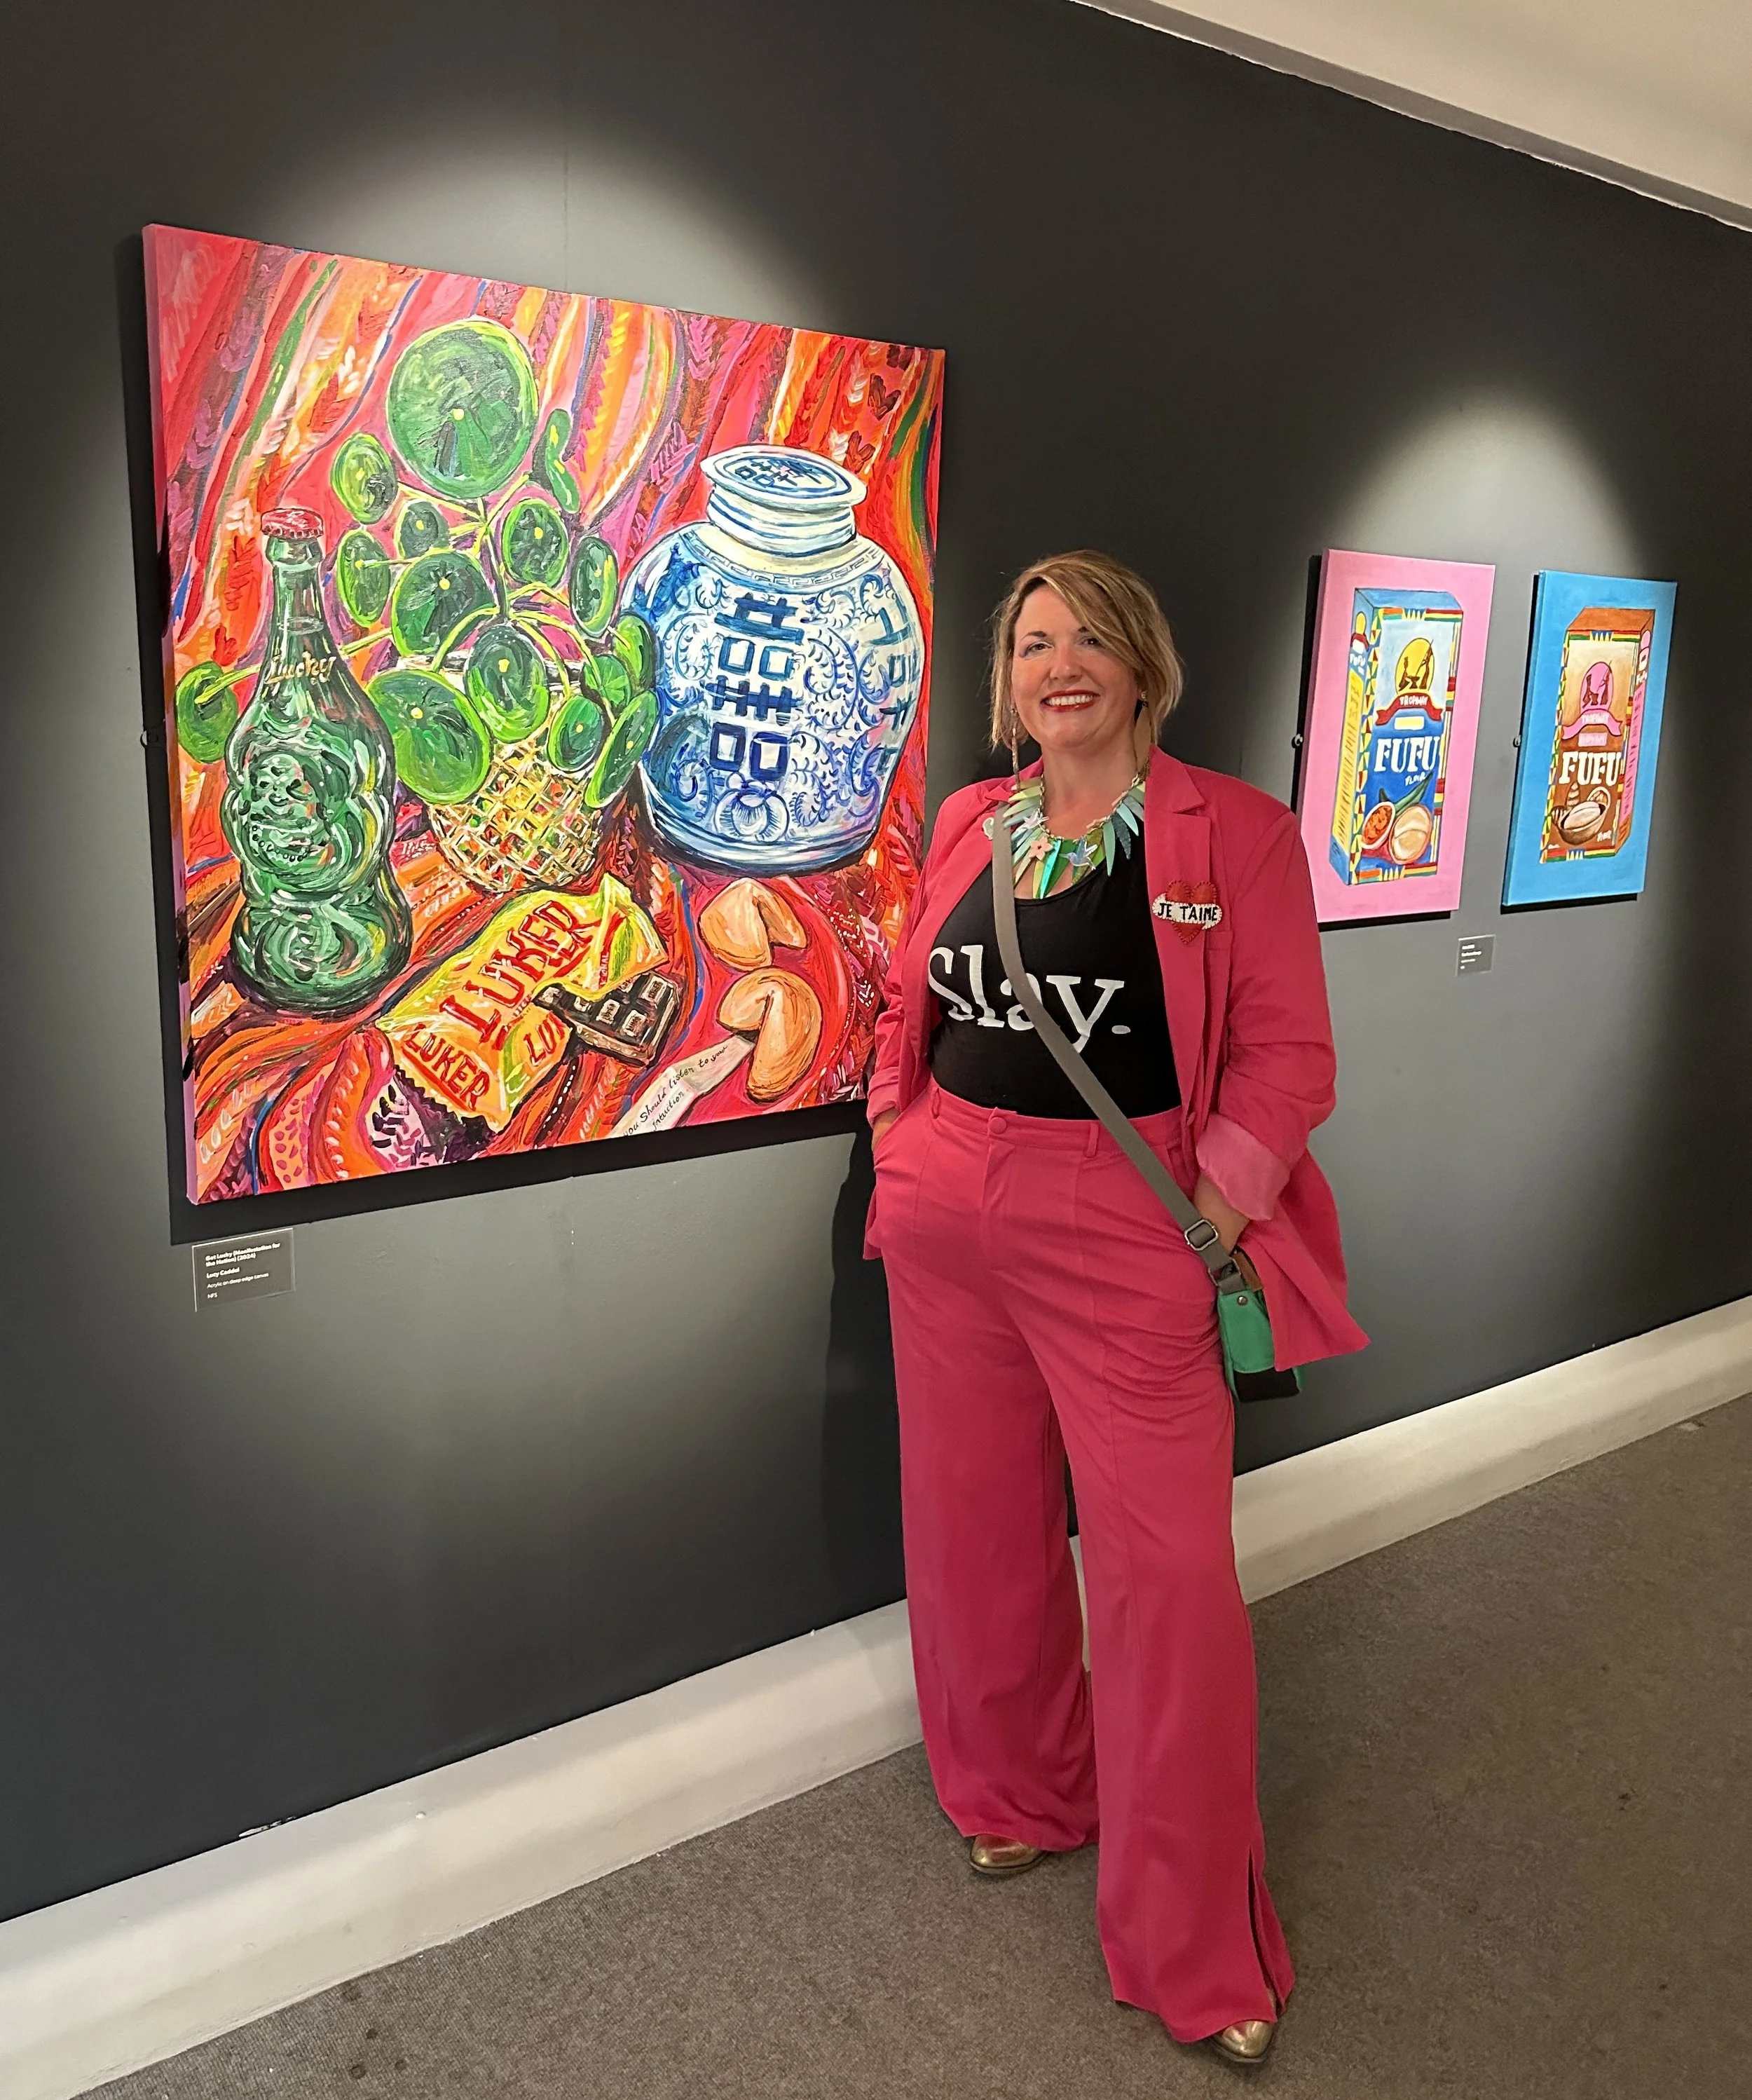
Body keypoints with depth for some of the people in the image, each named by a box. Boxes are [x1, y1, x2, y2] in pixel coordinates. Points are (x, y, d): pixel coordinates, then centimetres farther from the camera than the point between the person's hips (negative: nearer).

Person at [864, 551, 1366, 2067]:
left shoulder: (1235, 832, -5)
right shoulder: (970, 824, 9)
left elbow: (1286, 1050, -6)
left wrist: (1215, 1216, -14)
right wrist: (898, 1119, 7)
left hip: (1129, 1230, -4)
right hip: (949, 1217, 5)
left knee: (1170, 1570, -1)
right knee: (976, 1528, 15)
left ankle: (1197, 1954, 20)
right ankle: (1022, 1797, 43)